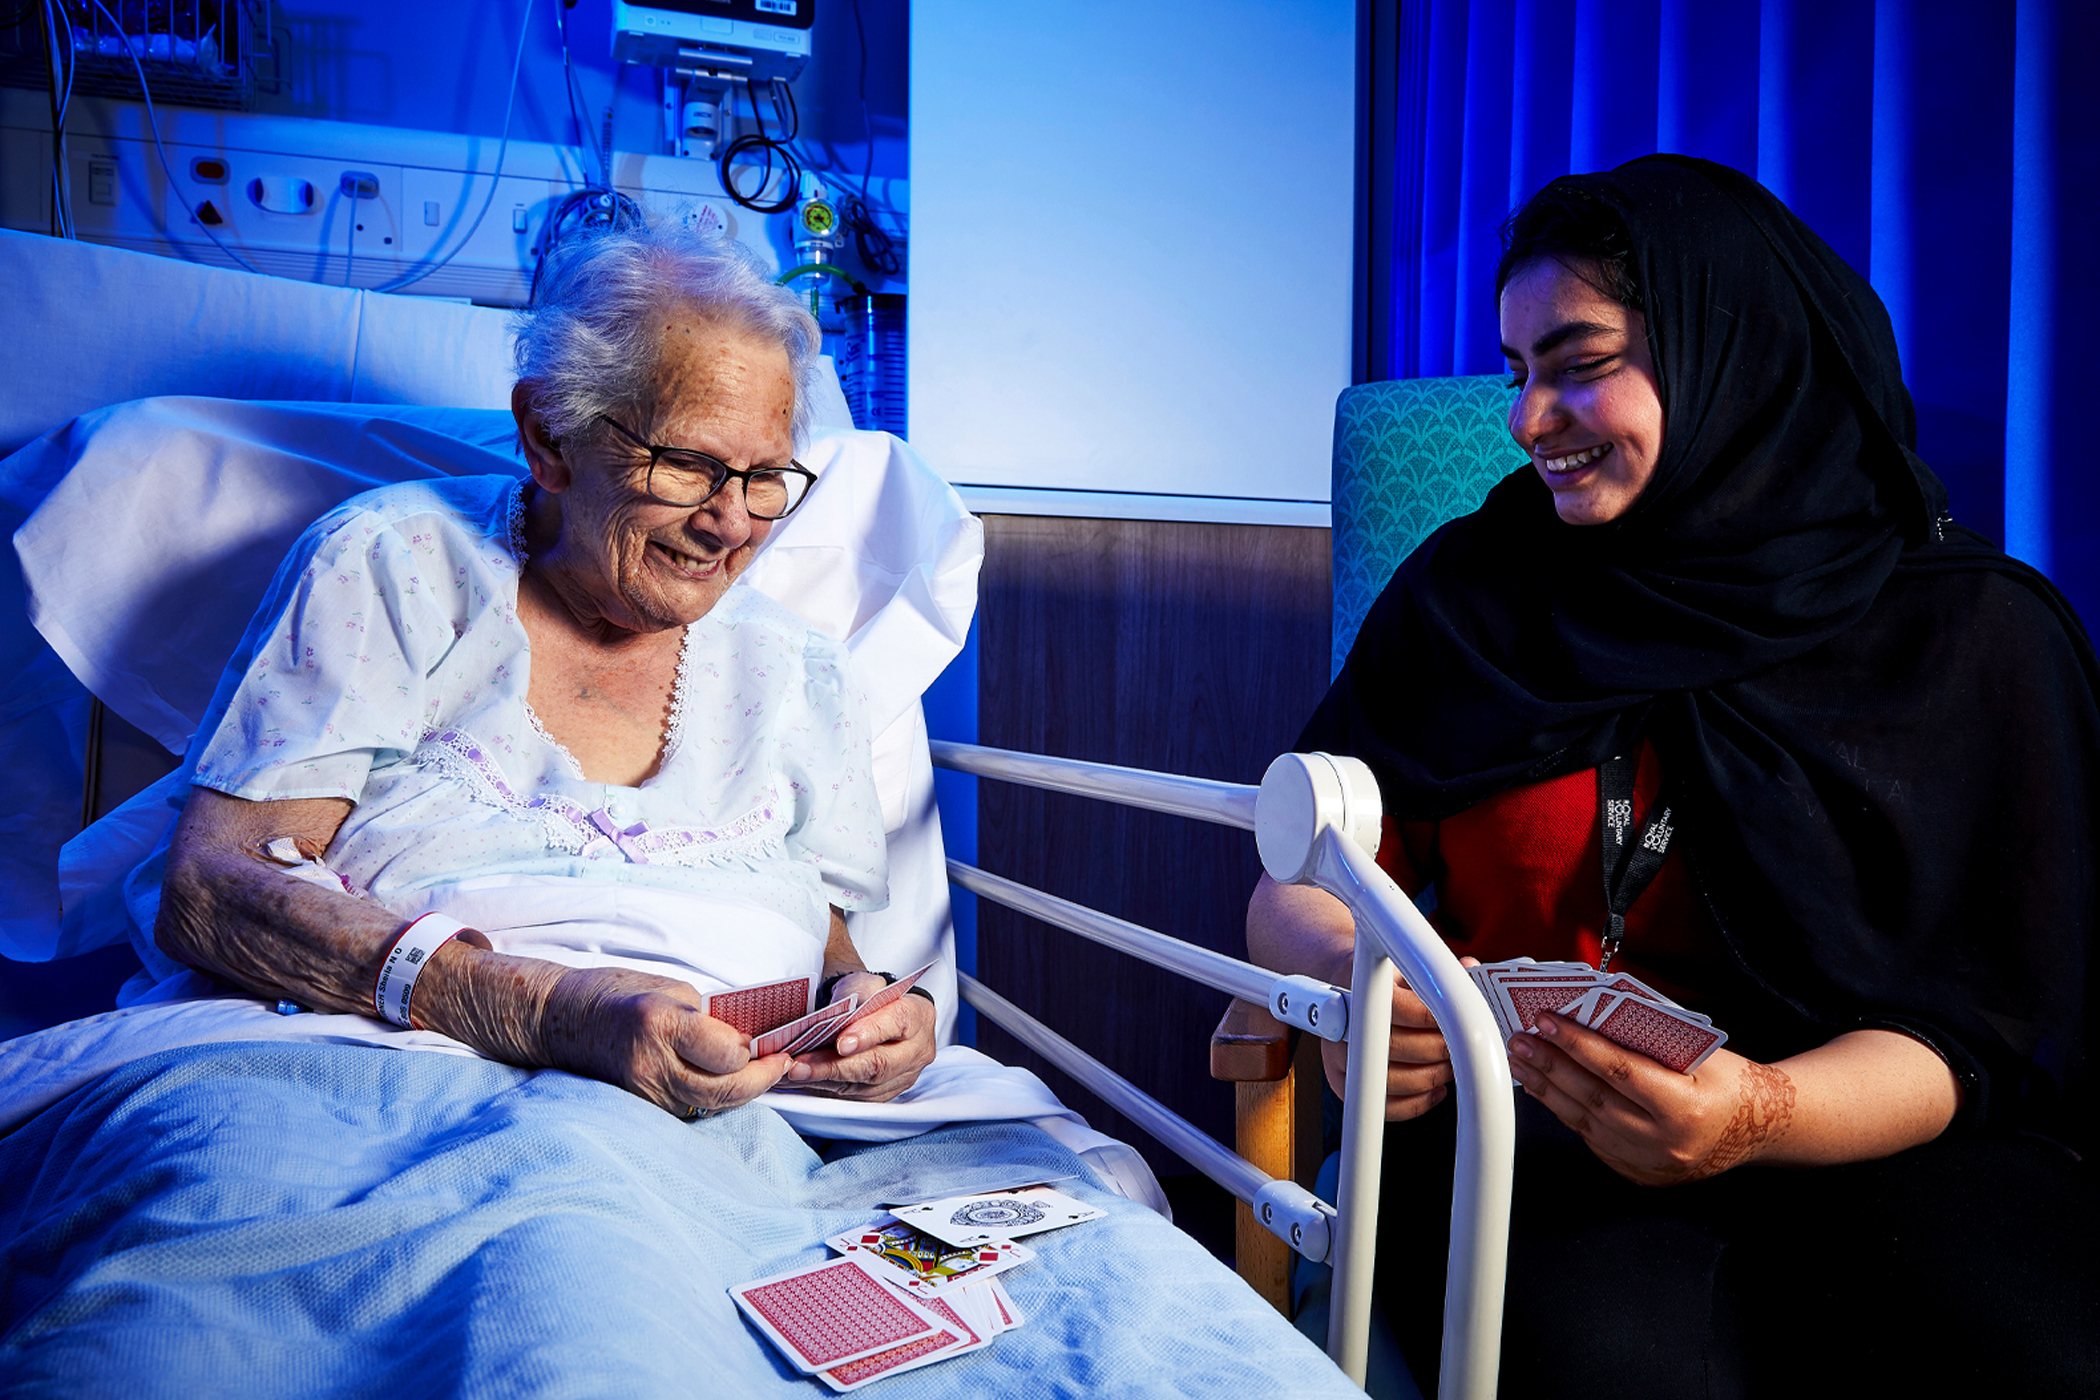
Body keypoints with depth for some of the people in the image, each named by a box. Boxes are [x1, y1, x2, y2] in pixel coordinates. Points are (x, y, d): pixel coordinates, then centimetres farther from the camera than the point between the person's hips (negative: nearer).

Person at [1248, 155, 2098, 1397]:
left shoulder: (1975, 630, 1)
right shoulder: (1470, 589, 5)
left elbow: (1978, 1024, -5)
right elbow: (1294, 887, 1)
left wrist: (1759, 1112, -26)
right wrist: (1351, 980, -23)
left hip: (1859, 1141, 1)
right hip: (1529, 1121, 0)